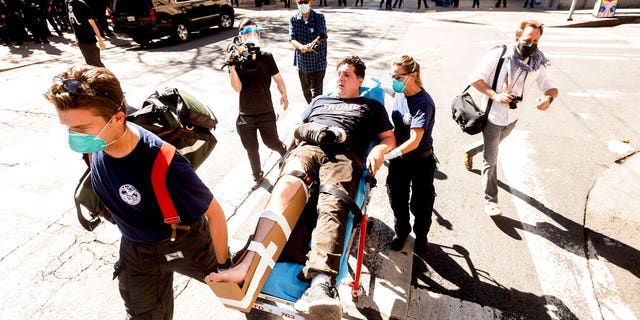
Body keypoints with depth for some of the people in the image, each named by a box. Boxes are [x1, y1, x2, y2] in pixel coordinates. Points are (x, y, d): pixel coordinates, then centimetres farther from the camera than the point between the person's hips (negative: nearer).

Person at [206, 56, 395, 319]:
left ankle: (321, 282, -56)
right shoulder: (319, 100, 39)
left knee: (332, 207, -35)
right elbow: (299, 127, 37)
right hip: (308, 149, 3)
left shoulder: (371, 106, 31)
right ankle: (250, 265, -48)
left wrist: (378, 150, -1)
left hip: (344, 157, -2)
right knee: (286, 185, -33)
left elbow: (389, 138, 23)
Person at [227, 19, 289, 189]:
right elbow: (237, 88, -14)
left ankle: (285, 151, 50)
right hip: (245, 115, 2)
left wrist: (284, 95, 15)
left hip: (266, 113, -1)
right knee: (251, 149, 15)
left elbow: (277, 78, 5)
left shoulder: (266, 57, -9)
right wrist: (232, 68, -27)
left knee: (272, 143, 14)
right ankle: (257, 175, 39)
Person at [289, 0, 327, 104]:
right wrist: (301, 46, -33)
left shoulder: (319, 17, -8)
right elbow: (292, 38, -9)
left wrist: (312, 44, -43)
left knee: (317, 91, -7)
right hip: (302, 61, 4)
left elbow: (322, 36, -20)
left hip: (318, 61, -4)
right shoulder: (294, 19, 0)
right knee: (306, 91, 18)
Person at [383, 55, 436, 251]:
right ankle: (401, 232, 43)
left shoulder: (423, 103, -26)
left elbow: (414, 141, -34)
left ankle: (421, 234, 43)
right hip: (398, 156, 6)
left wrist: (387, 155, -42)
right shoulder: (399, 94, -5)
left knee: (420, 203, 14)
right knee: (397, 198, 18)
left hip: (421, 161, -6)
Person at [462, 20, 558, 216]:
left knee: (492, 146, 29)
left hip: (512, 117, 5)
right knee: (491, 159, 1)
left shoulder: (538, 63, -7)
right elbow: (475, 78, -17)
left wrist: (548, 97, -29)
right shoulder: (498, 55, -20)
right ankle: (490, 200, 13)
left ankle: (468, 151, 60)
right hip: (493, 116, -5)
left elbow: (551, 87, -4)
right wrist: (495, 95, -28)